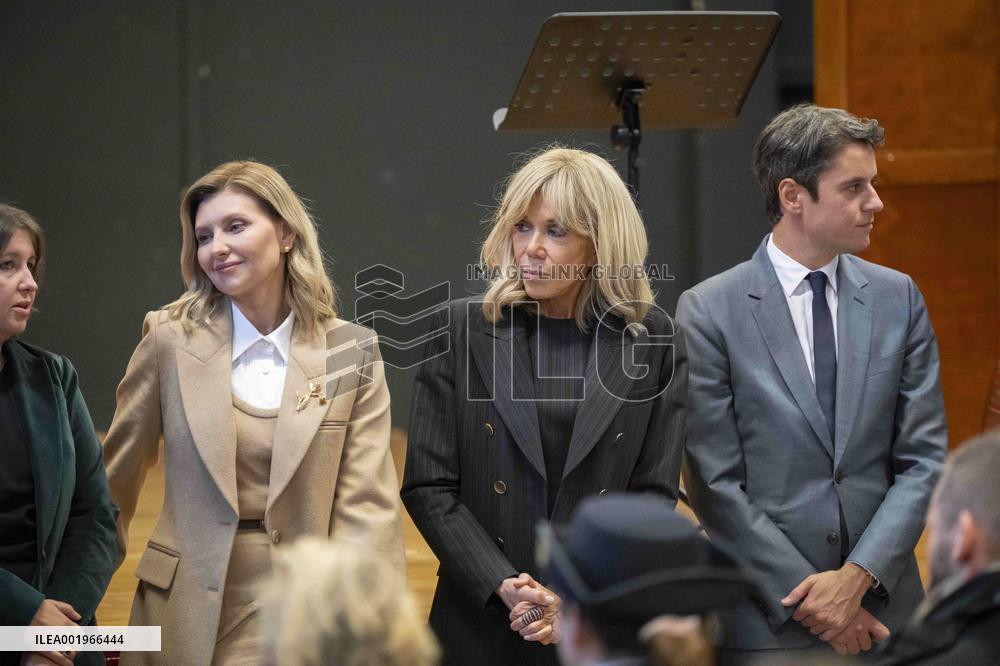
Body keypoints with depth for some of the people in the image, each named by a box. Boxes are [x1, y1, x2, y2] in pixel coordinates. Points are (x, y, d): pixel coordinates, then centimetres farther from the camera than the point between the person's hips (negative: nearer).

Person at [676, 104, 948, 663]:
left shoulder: (898, 298, 5)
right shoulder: (709, 312, -5)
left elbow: (925, 460, 2)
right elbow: (715, 485, -8)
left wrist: (858, 576, -11)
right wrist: (810, 604, -11)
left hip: (884, 613, 3)